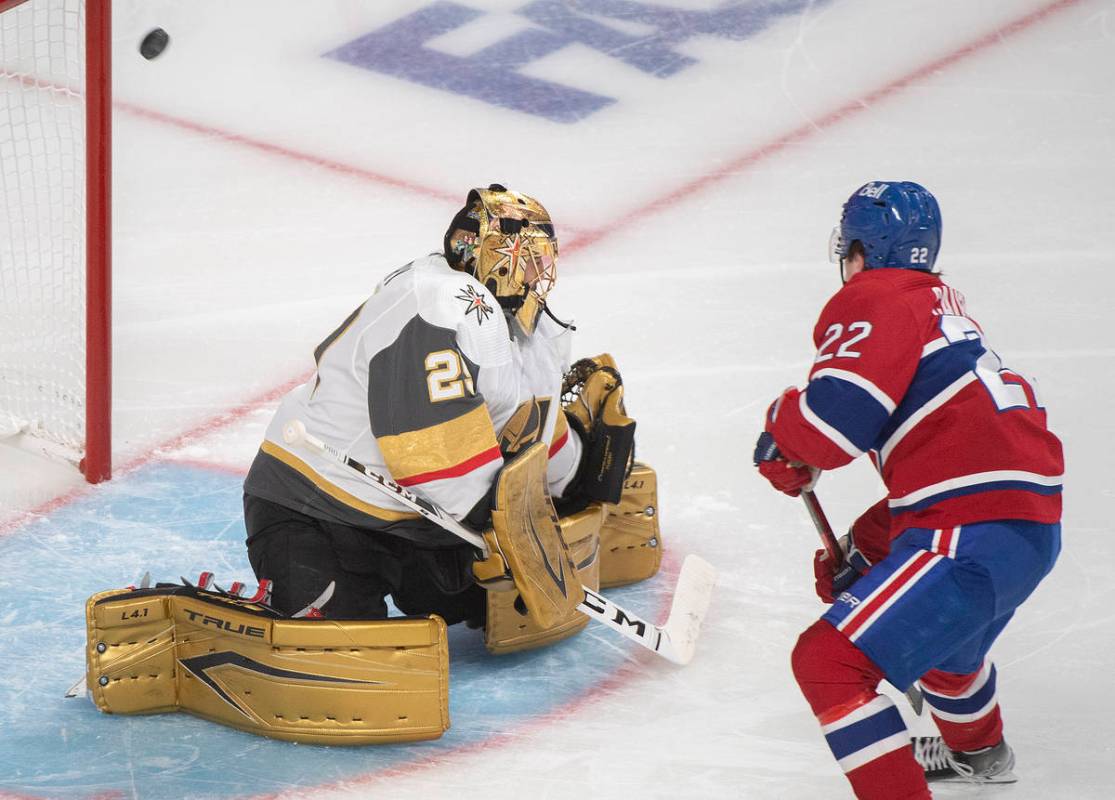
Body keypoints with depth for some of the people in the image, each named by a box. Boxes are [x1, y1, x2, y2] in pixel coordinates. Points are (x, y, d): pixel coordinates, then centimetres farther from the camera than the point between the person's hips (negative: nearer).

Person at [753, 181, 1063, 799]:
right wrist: (864, 547, 24)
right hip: (1031, 518, 10)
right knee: (936, 623, 40)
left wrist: (782, 439, 1)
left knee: (830, 660, -12)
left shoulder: (874, 303, -7)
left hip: (976, 535, -10)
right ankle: (978, 749, 64)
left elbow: (839, 414, -22)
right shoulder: (939, 302, 21)